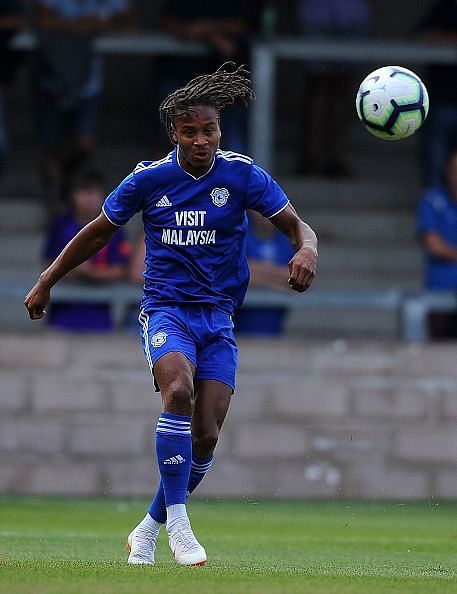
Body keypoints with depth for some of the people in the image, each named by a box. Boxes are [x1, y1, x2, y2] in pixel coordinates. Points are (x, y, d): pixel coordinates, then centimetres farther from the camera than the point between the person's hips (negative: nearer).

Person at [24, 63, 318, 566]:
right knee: (179, 391, -32)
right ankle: (177, 519, -24)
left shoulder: (242, 175, -3)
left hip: (218, 316, 2)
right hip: (165, 311, -2)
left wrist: (306, 250, -27)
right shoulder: (149, 179, -2)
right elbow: (98, 232, 11)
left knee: (205, 436, -6)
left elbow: (296, 226, -3)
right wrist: (46, 282, 15)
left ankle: (148, 530, 16)